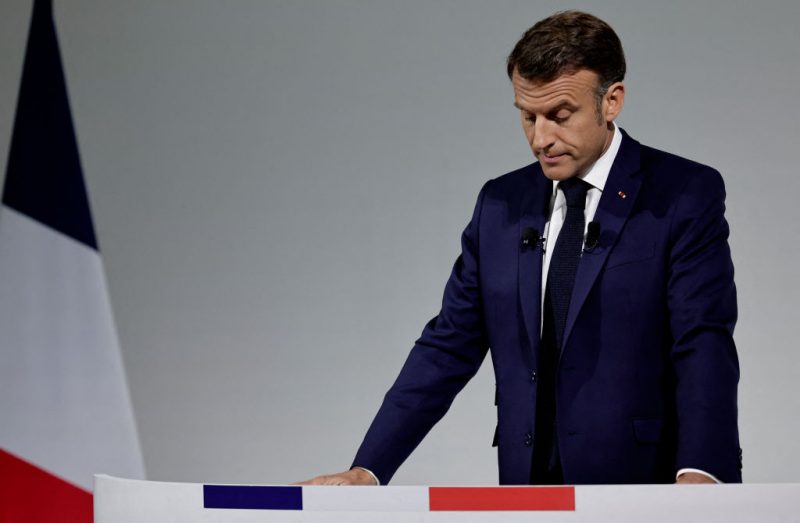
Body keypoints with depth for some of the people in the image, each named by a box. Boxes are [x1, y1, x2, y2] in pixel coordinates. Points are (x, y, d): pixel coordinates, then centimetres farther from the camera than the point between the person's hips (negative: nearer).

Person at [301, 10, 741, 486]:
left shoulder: (686, 196, -4)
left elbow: (704, 344, -14)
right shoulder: (500, 204, 11)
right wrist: (368, 469, 1)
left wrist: (700, 473, -31)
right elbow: (450, 345, 11)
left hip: (641, 491, -4)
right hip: (527, 490, 4)